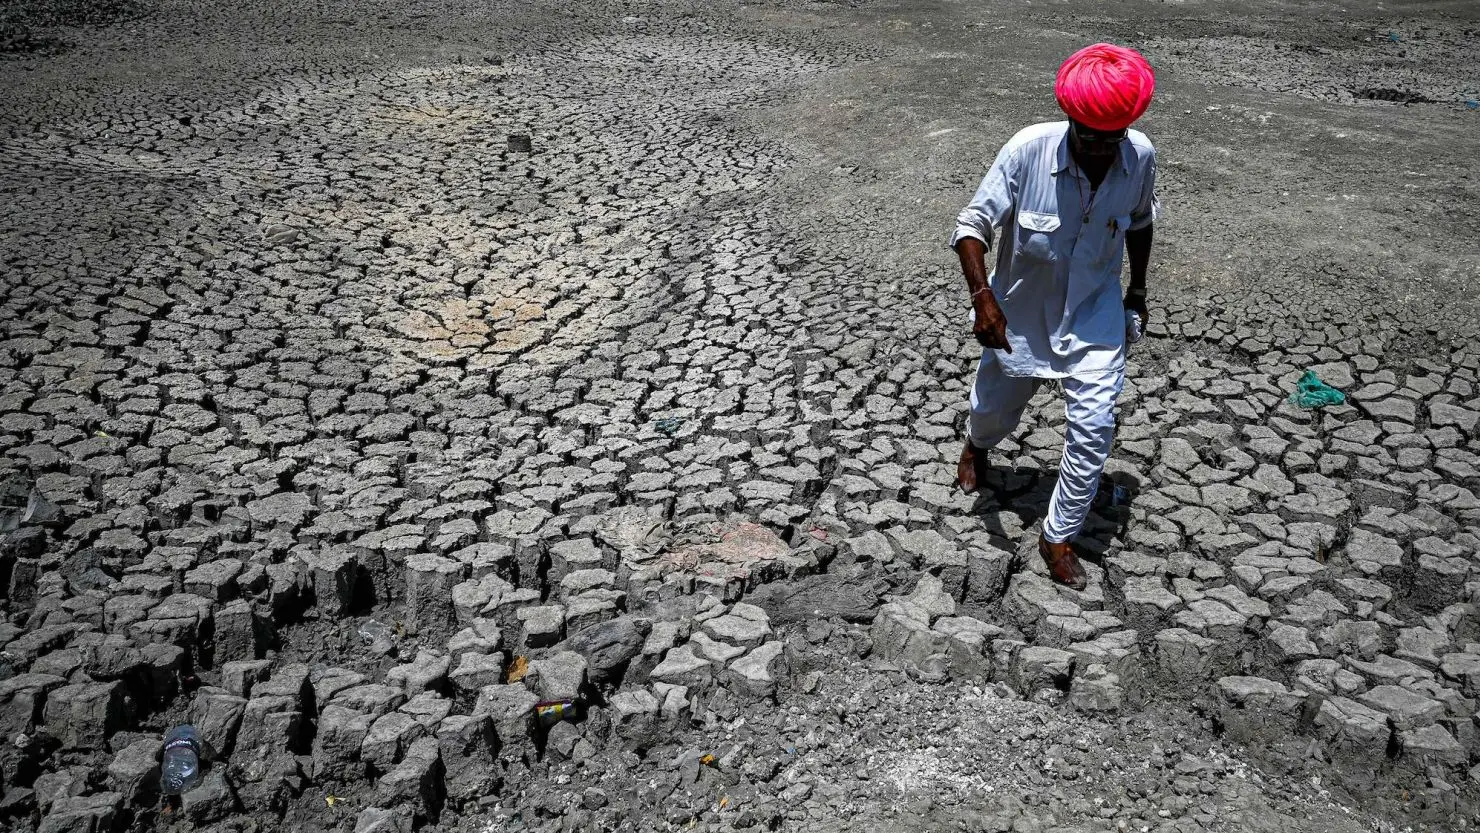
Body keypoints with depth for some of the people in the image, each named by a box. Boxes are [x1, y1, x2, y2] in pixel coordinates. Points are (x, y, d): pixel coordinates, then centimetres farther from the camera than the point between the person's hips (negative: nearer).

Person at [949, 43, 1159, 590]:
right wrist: (982, 296, -36)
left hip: (1095, 313, 1)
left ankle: (1058, 536, 11)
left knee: (1094, 426, -8)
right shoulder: (1028, 150, -28)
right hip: (1020, 311, -1)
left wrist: (1137, 289, 13)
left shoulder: (1141, 157, -17)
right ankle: (977, 445, 59)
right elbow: (973, 224, -22)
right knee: (996, 409, 19)